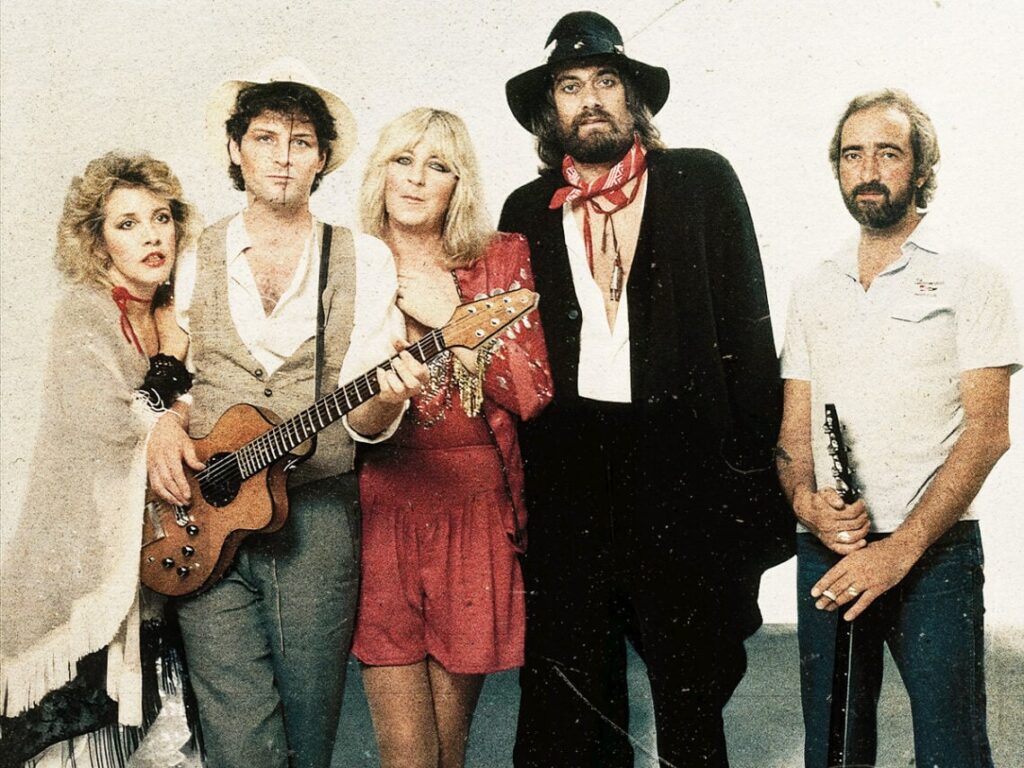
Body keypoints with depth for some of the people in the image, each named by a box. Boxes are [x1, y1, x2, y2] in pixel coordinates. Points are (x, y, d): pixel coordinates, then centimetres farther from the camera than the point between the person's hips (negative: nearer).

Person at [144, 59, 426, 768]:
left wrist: (386, 400, -24)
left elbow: (364, 418, -2)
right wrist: (167, 424, -4)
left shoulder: (366, 259, 3)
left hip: (319, 517, 0)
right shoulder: (195, 259, 8)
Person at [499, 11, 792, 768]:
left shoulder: (702, 181, 4)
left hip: (684, 469, -2)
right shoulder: (527, 211, 11)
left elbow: (745, 323, 1)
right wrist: (518, 471, 7)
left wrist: (752, 462, -5)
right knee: (569, 705, 10)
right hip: (567, 473, 2)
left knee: (692, 692, 9)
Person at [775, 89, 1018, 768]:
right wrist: (806, 500, -9)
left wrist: (901, 548, -17)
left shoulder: (969, 278, -1)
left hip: (933, 548, -4)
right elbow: (795, 425, 12)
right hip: (827, 547, 4)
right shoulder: (815, 291, 13)